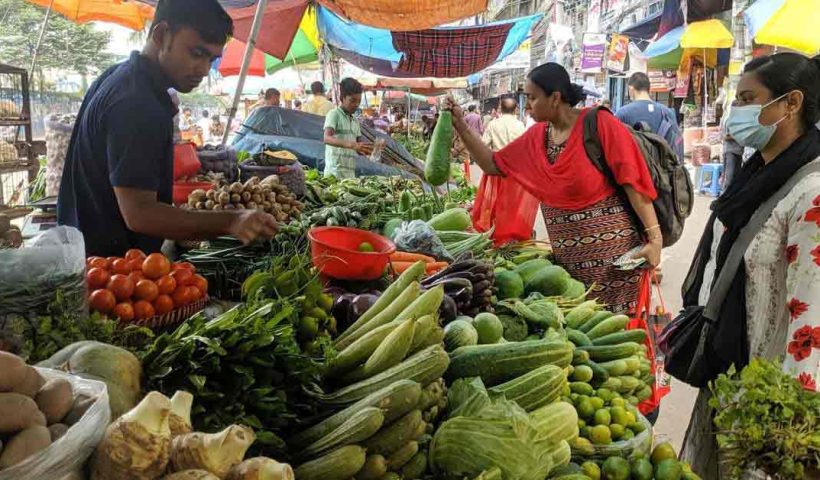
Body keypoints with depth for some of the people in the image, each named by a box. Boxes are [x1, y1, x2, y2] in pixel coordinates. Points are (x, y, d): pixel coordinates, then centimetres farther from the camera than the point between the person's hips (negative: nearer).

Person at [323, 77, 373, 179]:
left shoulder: (355, 121, 19)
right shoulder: (334, 114, -2)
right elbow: (327, 139, -19)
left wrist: (368, 150, -3)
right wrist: (352, 145, -33)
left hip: (351, 174, 7)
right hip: (335, 173, -7)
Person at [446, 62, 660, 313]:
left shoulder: (598, 123, -10)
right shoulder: (536, 136, 9)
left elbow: (632, 181, -12)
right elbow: (493, 164, 15)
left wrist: (655, 238, -16)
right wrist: (461, 126, 7)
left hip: (612, 250, -6)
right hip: (568, 259, 6)